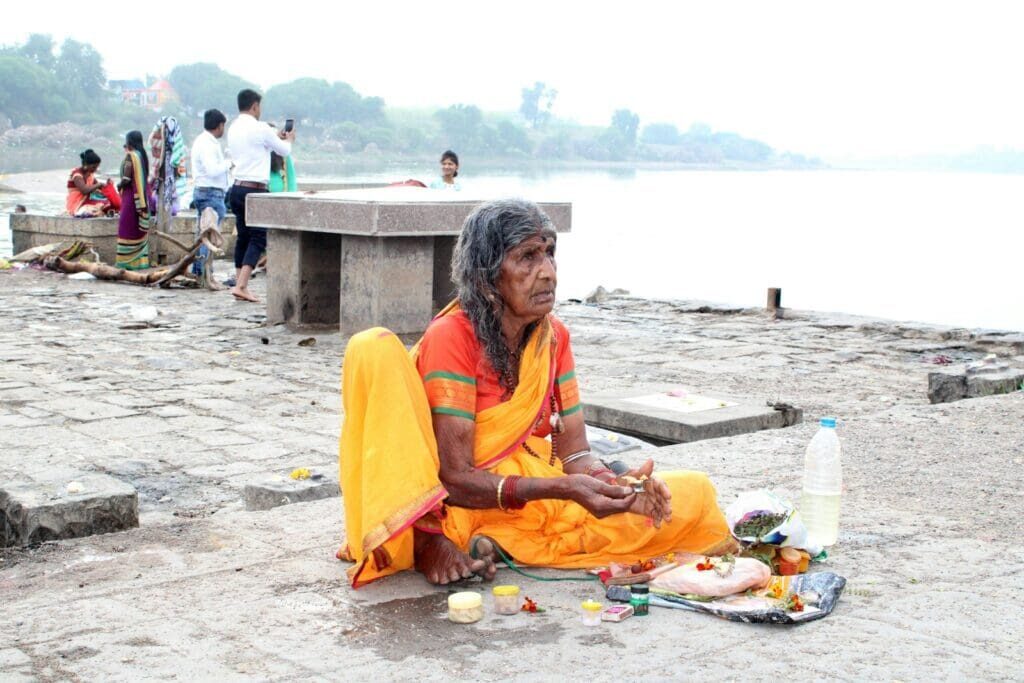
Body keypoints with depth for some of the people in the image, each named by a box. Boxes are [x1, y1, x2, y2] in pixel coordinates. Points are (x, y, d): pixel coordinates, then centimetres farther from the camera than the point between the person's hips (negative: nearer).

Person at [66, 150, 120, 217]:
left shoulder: (90, 174, 11)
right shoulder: (77, 174, -15)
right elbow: (84, 190, -28)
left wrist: (106, 183, -8)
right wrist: (99, 184, -19)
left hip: (87, 201, 8)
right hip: (77, 205, -8)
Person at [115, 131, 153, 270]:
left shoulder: (130, 156, -14)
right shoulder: (143, 155, 8)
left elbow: (126, 179, -18)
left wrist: (119, 185, 1)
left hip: (132, 195, -7)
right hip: (143, 195, 7)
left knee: (128, 228, -2)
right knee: (140, 228, 11)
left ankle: (127, 261, -1)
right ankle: (141, 260, 13)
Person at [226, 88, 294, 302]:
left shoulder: (233, 129, 12)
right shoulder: (260, 129, -11)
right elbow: (285, 151, 3)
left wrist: (276, 138, 35)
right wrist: (289, 140, 25)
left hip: (237, 188, 8)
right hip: (255, 190, -8)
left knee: (243, 237, 13)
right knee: (258, 239, -6)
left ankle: (240, 285, 13)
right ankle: (241, 286, -16)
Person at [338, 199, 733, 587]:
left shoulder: (552, 337, 3)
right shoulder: (452, 337, -15)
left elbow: (574, 452, 1)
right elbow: (455, 479, -20)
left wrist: (617, 485, -22)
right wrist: (561, 488, -32)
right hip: (452, 507, -5)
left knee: (695, 495, -7)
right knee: (376, 349, -25)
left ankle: (502, 545, -15)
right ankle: (424, 539, -27)